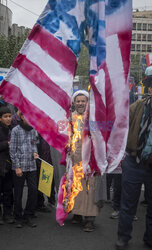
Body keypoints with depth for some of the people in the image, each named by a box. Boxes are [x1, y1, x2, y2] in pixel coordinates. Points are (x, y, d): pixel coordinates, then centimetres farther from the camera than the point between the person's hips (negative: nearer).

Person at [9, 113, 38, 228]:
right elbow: (12, 150, -6)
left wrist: (35, 152, -2)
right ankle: (19, 218, 17)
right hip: (19, 167, -4)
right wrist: (17, 166, -10)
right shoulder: (15, 130, -4)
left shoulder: (33, 130, 11)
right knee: (18, 194, 4)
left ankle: (28, 216, 15)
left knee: (33, 190, 1)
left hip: (32, 166, 4)